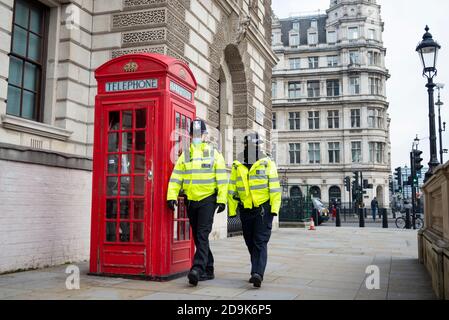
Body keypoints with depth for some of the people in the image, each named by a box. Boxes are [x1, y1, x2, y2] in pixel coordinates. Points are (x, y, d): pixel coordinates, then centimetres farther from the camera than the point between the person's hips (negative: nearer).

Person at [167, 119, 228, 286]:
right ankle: (208, 271, 21)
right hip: (190, 200, 4)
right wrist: (172, 196, -7)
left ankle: (197, 269, -17)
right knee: (197, 237, 10)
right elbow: (176, 177, 3)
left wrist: (222, 200, -9)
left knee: (202, 235, -13)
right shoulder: (185, 154, 9)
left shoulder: (214, 153, 1)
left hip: (208, 199, -4)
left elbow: (222, 179, -3)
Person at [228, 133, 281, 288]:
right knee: (250, 243, 13)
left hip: (264, 209, -4)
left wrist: (274, 208, -10)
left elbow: (275, 188, -4)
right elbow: (232, 190, 9)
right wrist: (232, 210, 5)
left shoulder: (267, 164, -1)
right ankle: (257, 271, 28)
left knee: (260, 242, -10)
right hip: (246, 210, 4)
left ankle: (257, 274, -16)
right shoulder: (237, 166, 7)